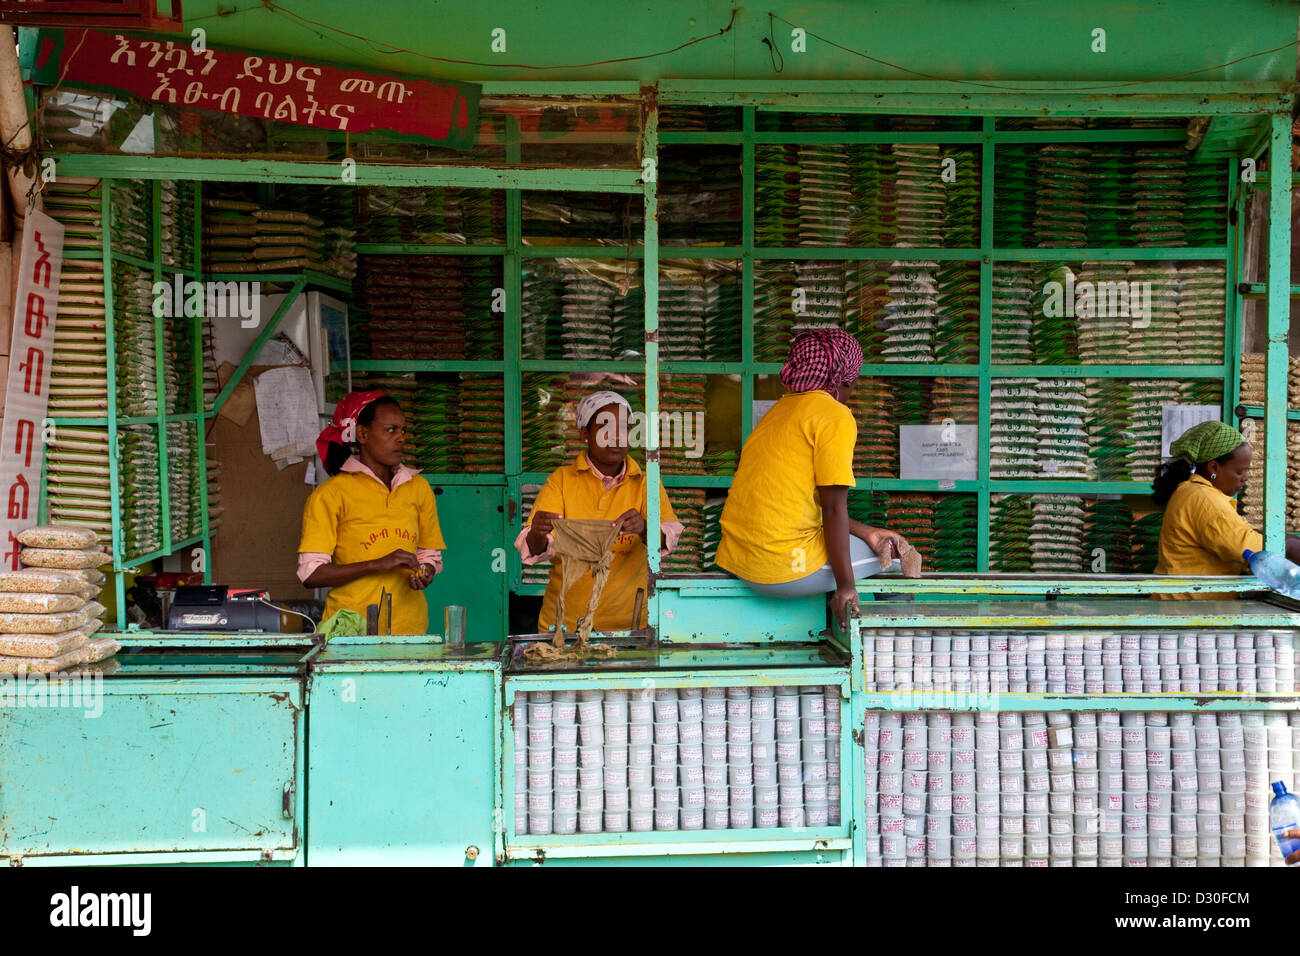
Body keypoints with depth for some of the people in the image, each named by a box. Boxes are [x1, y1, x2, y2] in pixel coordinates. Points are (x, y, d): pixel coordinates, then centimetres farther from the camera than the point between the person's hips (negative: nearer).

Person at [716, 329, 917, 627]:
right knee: (895, 553, 9)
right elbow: (833, 507, -14)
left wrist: (866, 532, 15)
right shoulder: (835, 416, -8)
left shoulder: (780, 410, 19)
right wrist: (845, 586, -12)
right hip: (783, 566, -9)